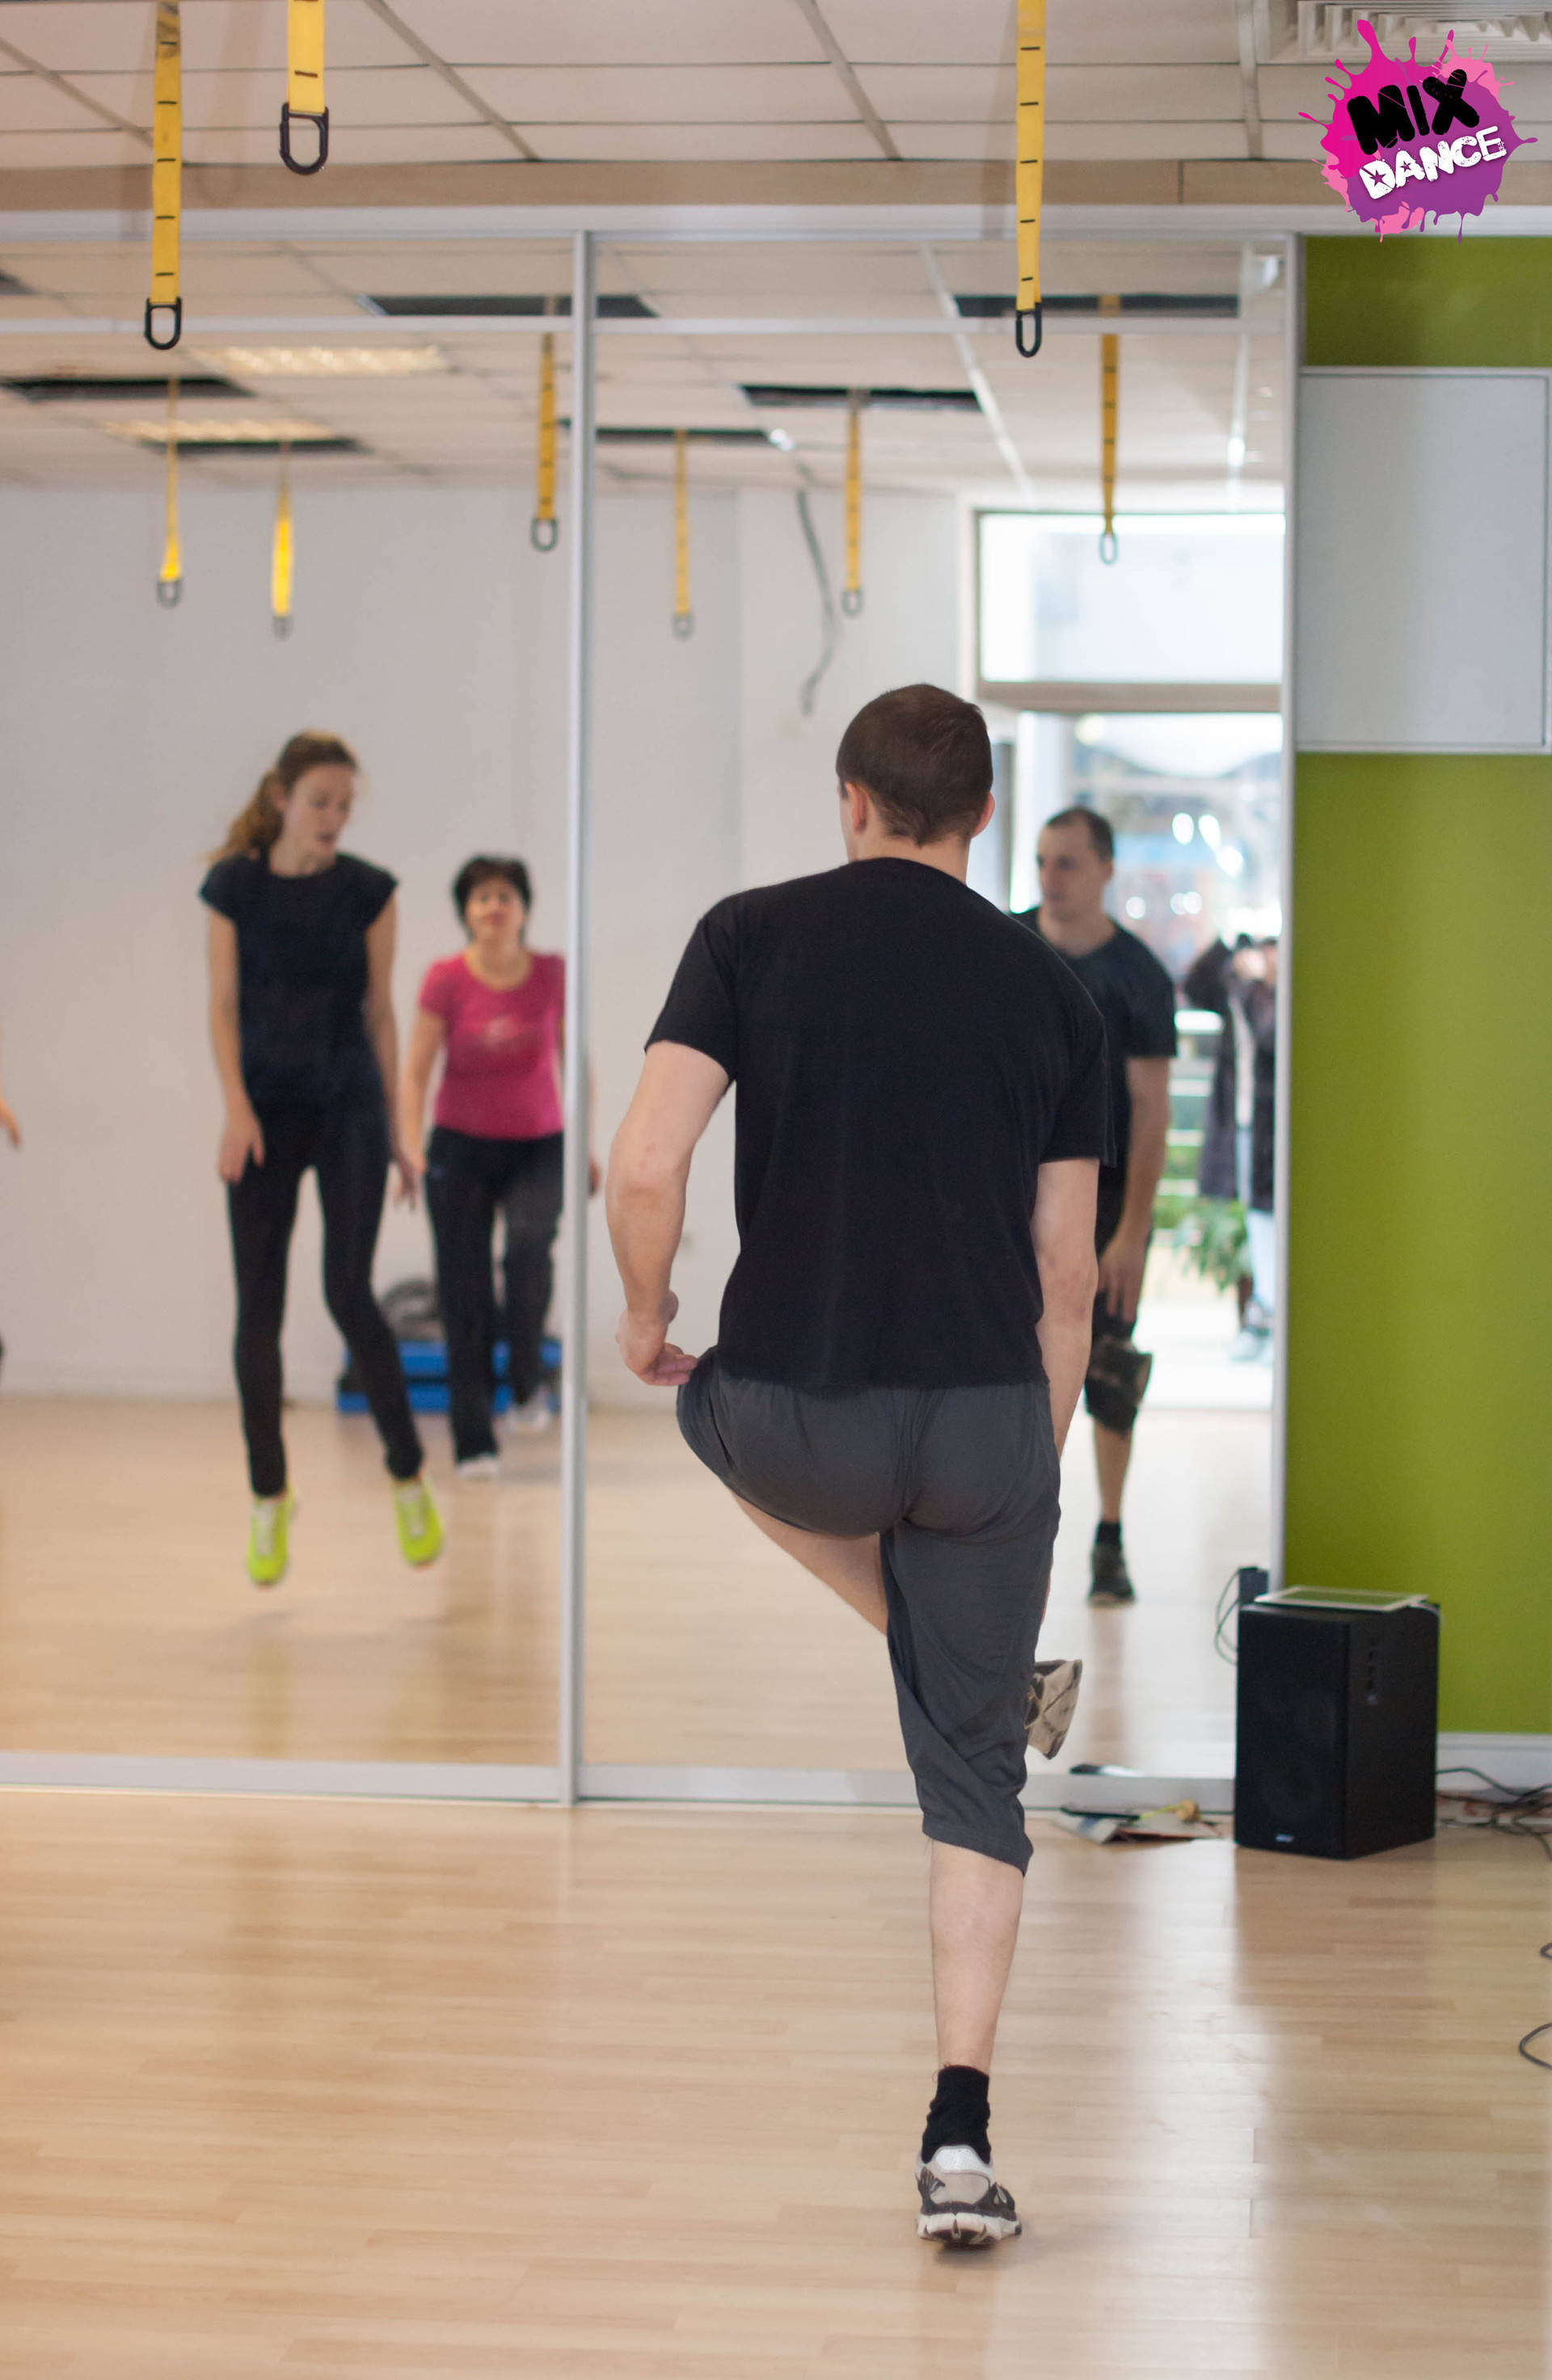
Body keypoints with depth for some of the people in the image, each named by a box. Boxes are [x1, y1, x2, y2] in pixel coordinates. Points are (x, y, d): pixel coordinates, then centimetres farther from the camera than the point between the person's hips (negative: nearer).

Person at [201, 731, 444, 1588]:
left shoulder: (368, 891, 0)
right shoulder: (233, 887, -1)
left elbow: (380, 1010, 5)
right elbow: (224, 1007, 1)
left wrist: (397, 1130, 6)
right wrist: (236, 1108, -12)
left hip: (350, 1107, -1)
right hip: (267, 1114, 1)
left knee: (349, 1294, -12)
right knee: (258, 1308, 0)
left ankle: (409, 1478, 4)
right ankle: (269, 1499, 12)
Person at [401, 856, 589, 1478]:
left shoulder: (552, 974, -3)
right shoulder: (446, 980, -7)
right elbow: (416, 1069, -4)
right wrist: (410, 1147, -15)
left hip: (537, 1146, 0)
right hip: (462, 1146, 0)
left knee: (529, 1247, -28)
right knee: (464, 1291, -2)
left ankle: (528, 1381, -5)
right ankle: (474, 1444, 5)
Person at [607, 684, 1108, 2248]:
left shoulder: (752, 936, 0)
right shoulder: (1047, 989, 7)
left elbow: (645, 1165, -11)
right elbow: (1066, 1273, 9)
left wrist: (646, 1321, 8)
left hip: (800, 1422, -1)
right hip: (986, 1422, 2)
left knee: (719, 1407, 36)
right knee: (977, 1772, 10)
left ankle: (912, 1622, 36)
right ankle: (960, 2135, 4)